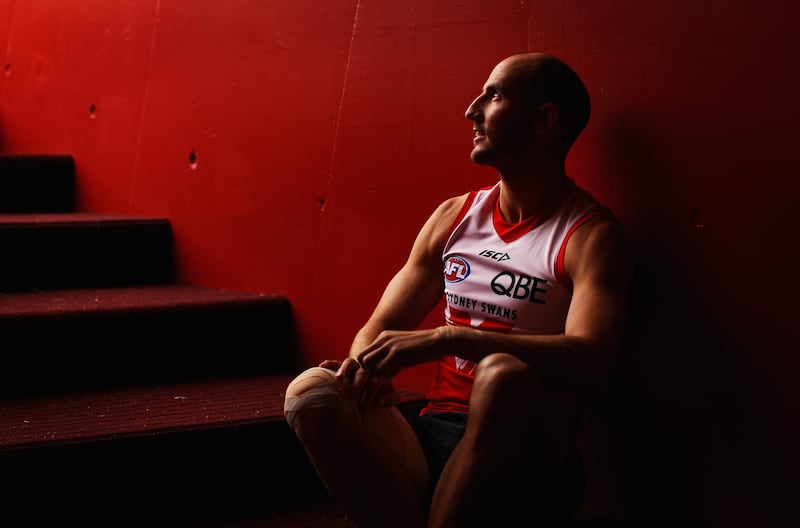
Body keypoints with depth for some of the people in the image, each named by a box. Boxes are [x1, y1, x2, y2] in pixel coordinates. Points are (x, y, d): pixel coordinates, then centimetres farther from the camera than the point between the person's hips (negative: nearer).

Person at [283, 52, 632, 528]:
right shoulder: (455, 216, 15)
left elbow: (590, 362, -20)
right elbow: (381, 327, 16)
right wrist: (367, 363, -10)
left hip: (526, 456, -4)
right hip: (435, 436, 5)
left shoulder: (591, 234, -3)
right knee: (311, 391, -22)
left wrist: (448, 338, -26)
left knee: (503, 375, -37)